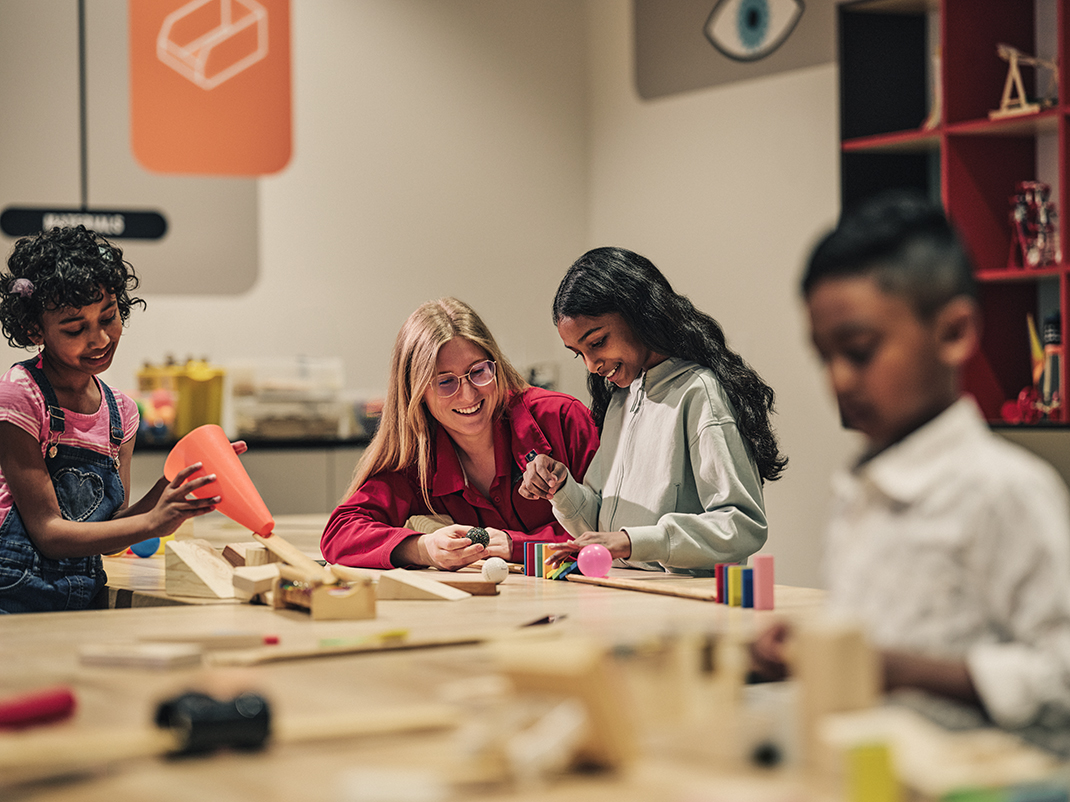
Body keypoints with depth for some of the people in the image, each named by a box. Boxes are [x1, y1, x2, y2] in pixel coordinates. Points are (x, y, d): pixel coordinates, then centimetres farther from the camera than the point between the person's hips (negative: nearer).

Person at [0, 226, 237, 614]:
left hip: (84, 602, 6)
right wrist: (153, 523, -19)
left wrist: (173, 484, -5)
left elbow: (110, 527, 9)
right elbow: (47, 533, -11)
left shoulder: (120, 413, 10)